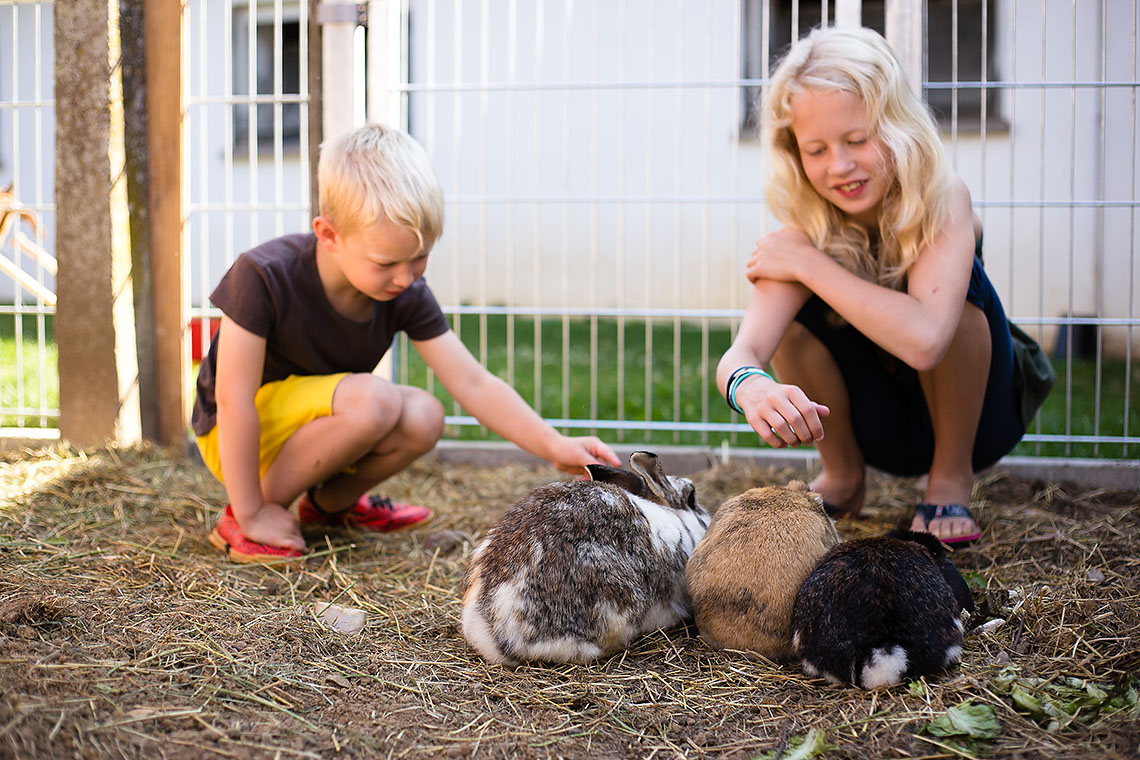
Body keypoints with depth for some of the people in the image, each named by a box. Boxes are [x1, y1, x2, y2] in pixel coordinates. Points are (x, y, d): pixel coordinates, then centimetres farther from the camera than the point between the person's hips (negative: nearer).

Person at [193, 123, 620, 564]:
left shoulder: (406, 296, -12)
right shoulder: (264, 277, -28)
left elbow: (473, 384, -12)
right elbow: (234, 399, -25)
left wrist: (554, 447, -25)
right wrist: (252, 515, -23)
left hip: (310, 423, 6)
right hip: (234, 439, -6)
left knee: (424, 418, -19)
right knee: (372, 399, -30)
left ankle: (330, 502, 9)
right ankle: (238, 520, -15)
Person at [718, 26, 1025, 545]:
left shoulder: (944, 201, -27)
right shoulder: (805, 231, -20)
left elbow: (923, 339, -44)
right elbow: (741, 352, -35)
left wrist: (809, 265, -35)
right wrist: (752, 390, -60)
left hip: (974, 420, -2)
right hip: (880, 431, 2)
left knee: (956, 286, -31)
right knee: (789, 308, -24)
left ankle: (953, 477, -10)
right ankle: (841, 475, 0)